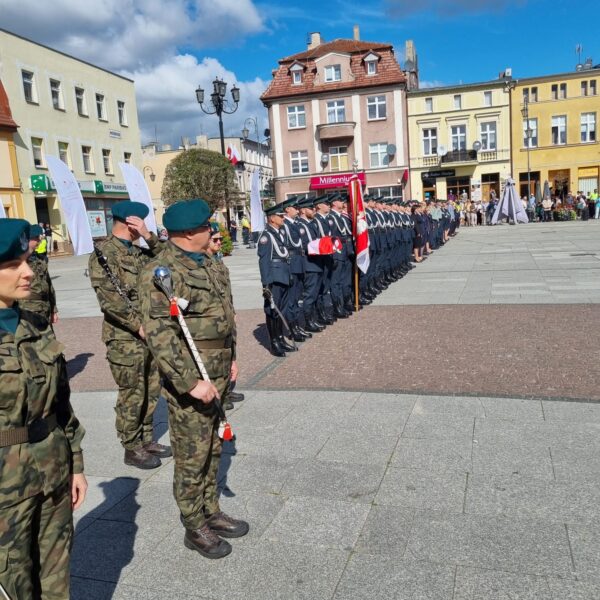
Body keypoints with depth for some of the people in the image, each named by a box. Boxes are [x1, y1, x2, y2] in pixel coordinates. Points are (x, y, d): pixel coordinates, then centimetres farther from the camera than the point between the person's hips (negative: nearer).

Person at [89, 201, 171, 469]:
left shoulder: (139, 251, 13)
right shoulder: (104, 253, -12)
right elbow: (109, 298, -21)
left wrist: (149, 237, -8)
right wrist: (138, 325, -19)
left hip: (149, 333, 8)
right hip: (125, 338, -8)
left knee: (151, 391, 15)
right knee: (132, 394, 2)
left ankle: (146, 440, 29)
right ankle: (132, 449, 16)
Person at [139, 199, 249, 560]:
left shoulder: (203, 262, 11)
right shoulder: (162, 272, -18)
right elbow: (159, 334, -24)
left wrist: (231, 357, 19)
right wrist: (191, 382, -26)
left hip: (216, 374, 9)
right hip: (188, 379, -9)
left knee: (212, 449, 20)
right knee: (192, 456, 6)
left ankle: (211, 512, 36)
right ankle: (194, 528, 23)